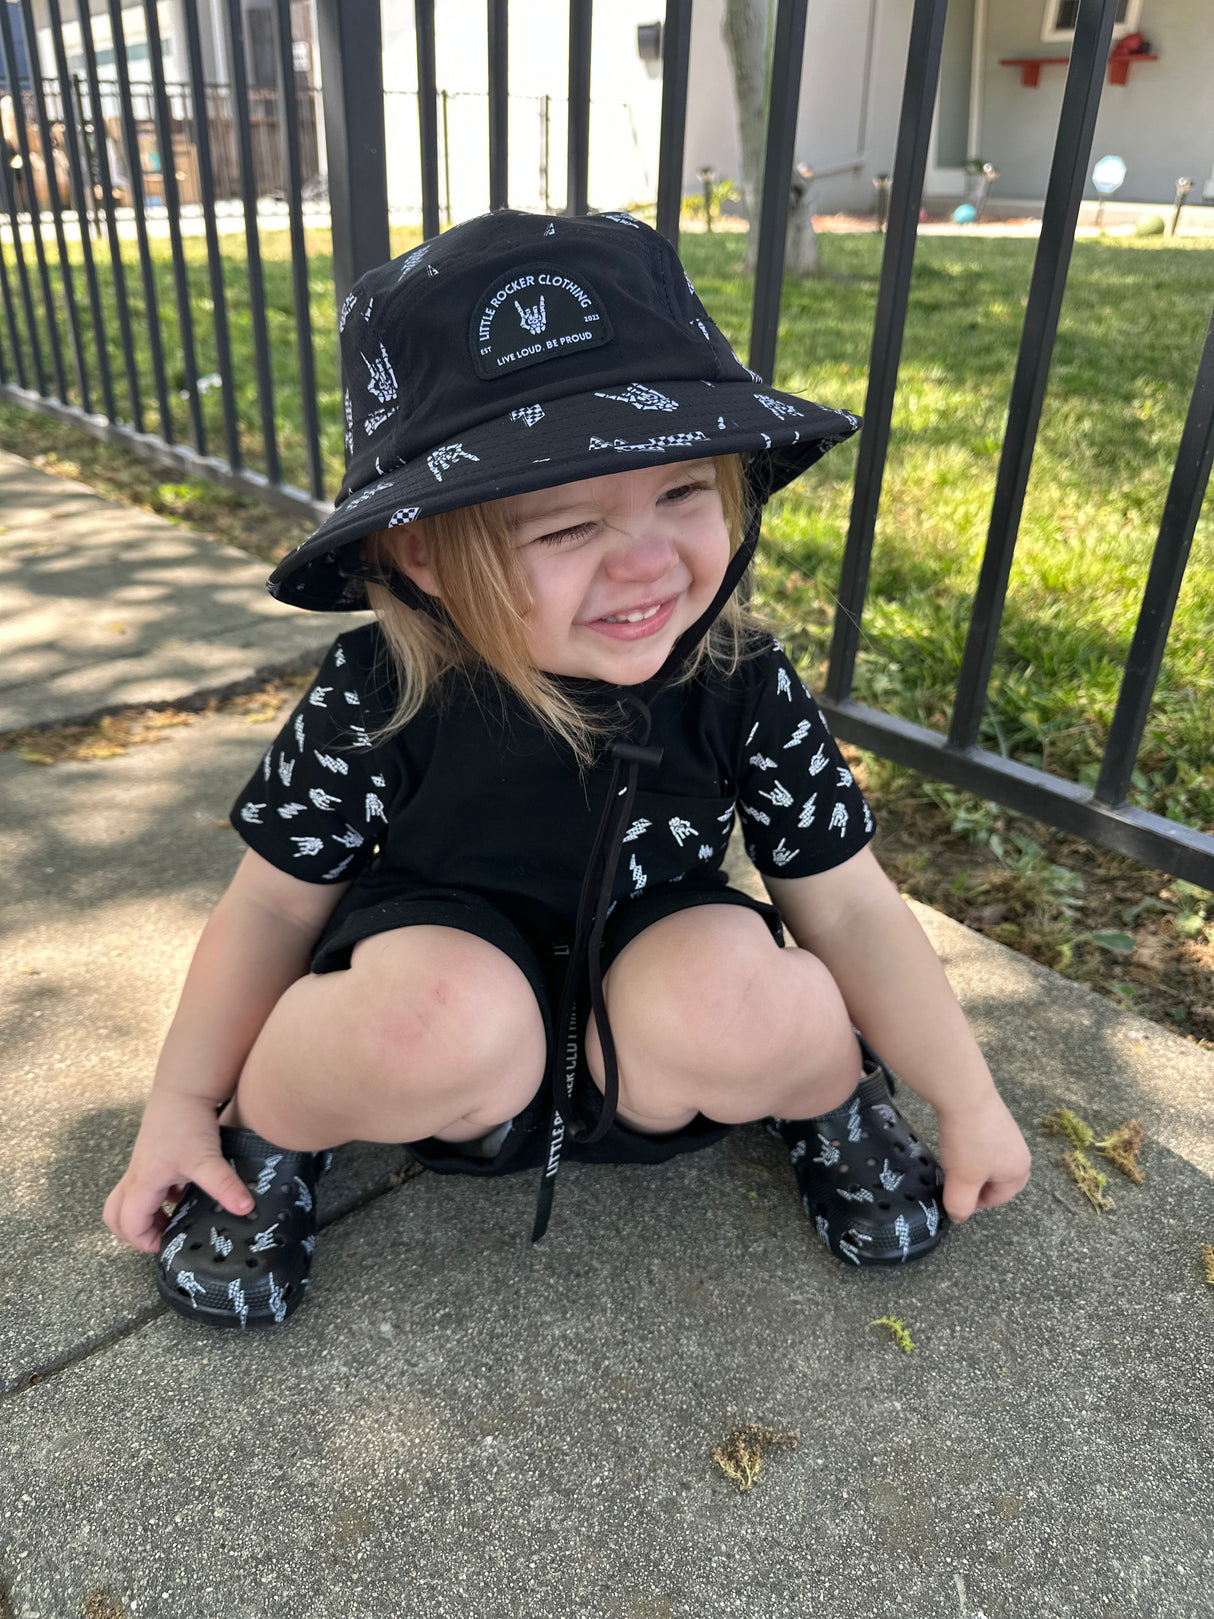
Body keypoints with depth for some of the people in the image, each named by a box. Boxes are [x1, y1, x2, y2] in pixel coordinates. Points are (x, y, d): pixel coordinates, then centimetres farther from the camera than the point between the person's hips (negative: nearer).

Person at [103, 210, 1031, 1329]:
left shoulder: (740, 684, -19)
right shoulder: (381, 700, -23)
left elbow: (847, 905, -9)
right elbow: (276, 904, -9)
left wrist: (969, 1101, -2)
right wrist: (183, 1106, -1)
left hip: (641, 1050, 2)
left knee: (729, 996, -33)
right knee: (455, 1013, -37)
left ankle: (835, 1092, 4)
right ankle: (271, 1128, -2)